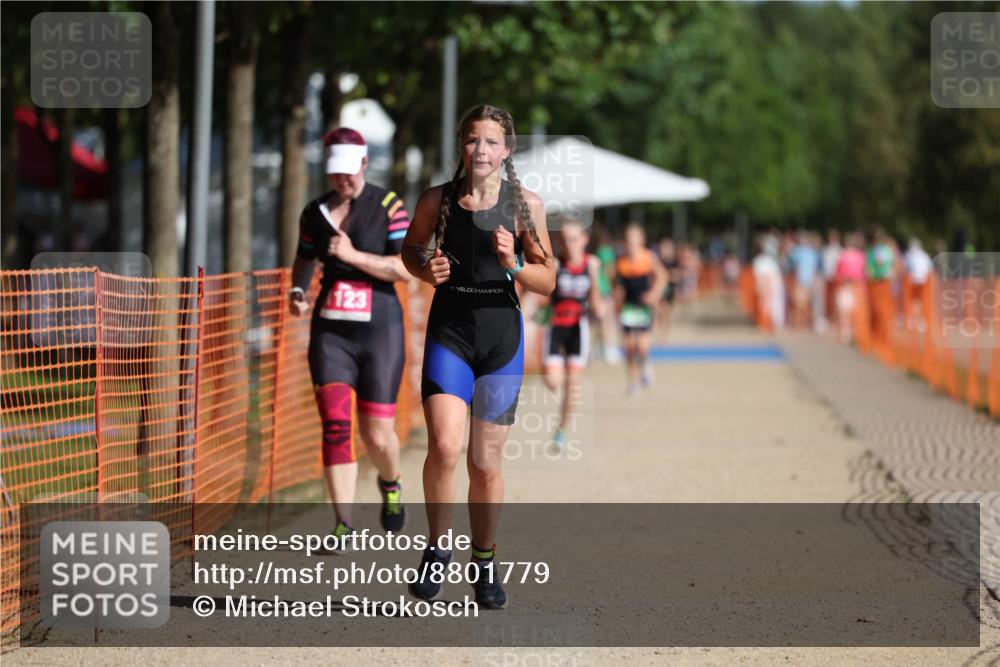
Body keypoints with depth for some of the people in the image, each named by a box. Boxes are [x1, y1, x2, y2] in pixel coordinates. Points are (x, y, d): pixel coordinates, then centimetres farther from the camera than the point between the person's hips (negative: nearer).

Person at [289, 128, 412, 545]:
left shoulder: (388, 206, -5)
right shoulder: (315, 212, 8)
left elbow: (406, 269, -12)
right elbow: (304, 259, 24)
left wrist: (355, 256, -20)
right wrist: (297, 291, 4)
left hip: (379, 329, -3)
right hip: (330, 331, 3)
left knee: (377, 434, 0)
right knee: (335, 424, -11)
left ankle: (391, 485, 35)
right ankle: (343, 524, -9)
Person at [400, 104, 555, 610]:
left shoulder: (525, 204, -2)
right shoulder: (438, 200, -1)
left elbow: (547, 283, 2)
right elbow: (411, 248, 16)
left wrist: (514, 264, -17)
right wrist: (426, 270, -5)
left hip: (501, 336, 1)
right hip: (448, 331, -1)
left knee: (486, 462, 7)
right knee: (444, 447, -19)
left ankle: (484, 563, 26)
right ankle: (437, 548, 2)